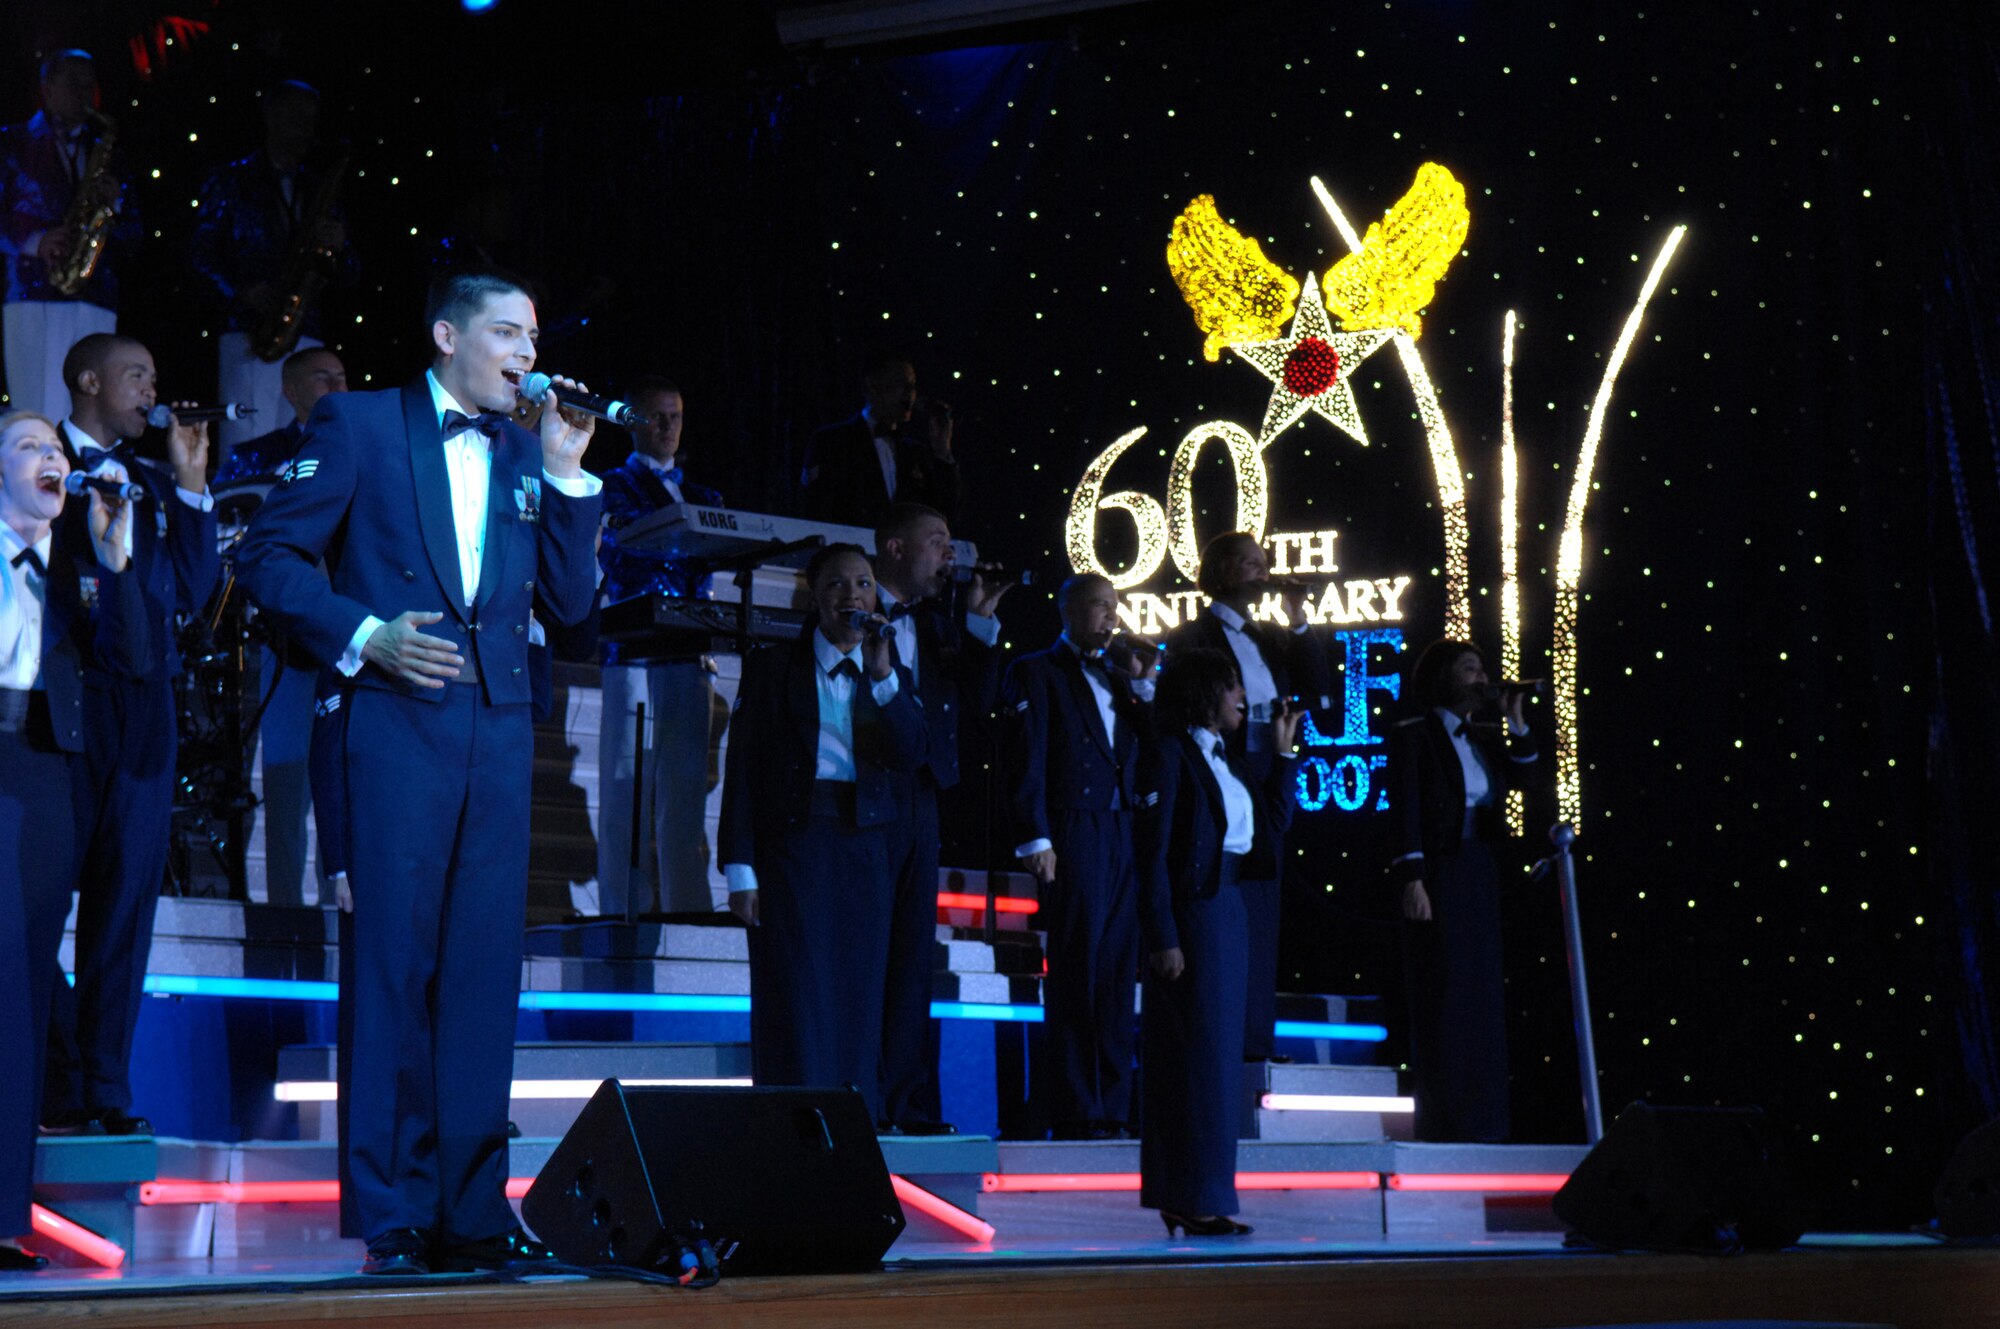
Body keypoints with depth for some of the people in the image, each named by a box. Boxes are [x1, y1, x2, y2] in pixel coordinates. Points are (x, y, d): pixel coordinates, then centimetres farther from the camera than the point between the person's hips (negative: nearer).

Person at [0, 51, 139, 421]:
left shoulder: (106, 154, 25)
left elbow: (131, 238, 20)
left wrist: (116, 205, 0)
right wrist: (34, 243, -13)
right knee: (36, 419, -13)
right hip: (32, 293, -3)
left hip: (95, 304, 3)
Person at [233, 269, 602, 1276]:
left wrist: (564, 472, 3)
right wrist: (363, 635, -13)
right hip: (398, 718, -5)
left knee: (484, 969, 4)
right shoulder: (359, 425, 4)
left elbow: (571, 602, 12)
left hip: (499, 731, 5)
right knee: (396, 965, -4)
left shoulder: (527, 456, 17)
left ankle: (472, 1212, 8)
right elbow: (270, 555, 0)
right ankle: (395, 1220, 1)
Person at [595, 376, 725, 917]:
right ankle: (626, 912, -4)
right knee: (628, 785, -6)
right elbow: (615, 559, -5)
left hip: (692, 653, 4)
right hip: (634, 650, -4)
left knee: (686, 788, 2)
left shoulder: (704, 497, 23)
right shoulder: (612, 487, 8)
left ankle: (688, 910, 3)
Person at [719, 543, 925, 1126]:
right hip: (792, 841, -3)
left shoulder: (893, 679, 16)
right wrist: (740, 868, -7)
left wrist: (883, 675, -11)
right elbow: (742, 770, 1)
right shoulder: (772, 667, 7)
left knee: (858, 997, 1)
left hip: (867, 849, 3)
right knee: (795, 994, -8)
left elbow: (910, 758, -1)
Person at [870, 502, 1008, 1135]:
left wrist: (980, 620, 5)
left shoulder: (938, 624, 19)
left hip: (919, 798, 7)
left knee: (914, 953, 6)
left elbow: (980, 698, 11)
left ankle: (908, 1102, 9)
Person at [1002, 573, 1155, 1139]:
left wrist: (1142, 685, 3)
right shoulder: (1036, 672, 4)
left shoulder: (1120, 675, 20)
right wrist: (1034, 839, -13)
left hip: (1124, 837, 6)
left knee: (1116, 974, 5)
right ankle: (1075, 1111, -3)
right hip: (1072, 834, -6)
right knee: (1076, 974, -5)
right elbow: (1026, 762, -5)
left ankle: (1112, 1108, 9)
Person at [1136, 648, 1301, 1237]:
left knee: (1221, 1053, 9)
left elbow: (1270, 830, 12)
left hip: (1229, 916, 9)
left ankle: (1189, 1199, 14)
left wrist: (1283, 753, 14)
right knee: (1198, 1051, -7)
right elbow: (1152, 853, -13)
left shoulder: (1228, 761, 17)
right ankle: (1193, 1199, -3)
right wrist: (1162, 939, -19)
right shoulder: (1170, 754, -7)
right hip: (1191, 917, -9)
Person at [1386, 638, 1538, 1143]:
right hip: (1437, 875, -7)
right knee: (1442, 996, -6)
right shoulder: (1413, 735, -4)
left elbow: (1521, 778, 5)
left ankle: (1477, 1119, 12)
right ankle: (1441, 1119, -2)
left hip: (1479, 875, 7)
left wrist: (1516, 721, 0)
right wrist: (1412, 881, -18)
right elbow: (1404, 810, -11)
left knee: (1481, 998, 7)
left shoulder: (1484, 738, 15)